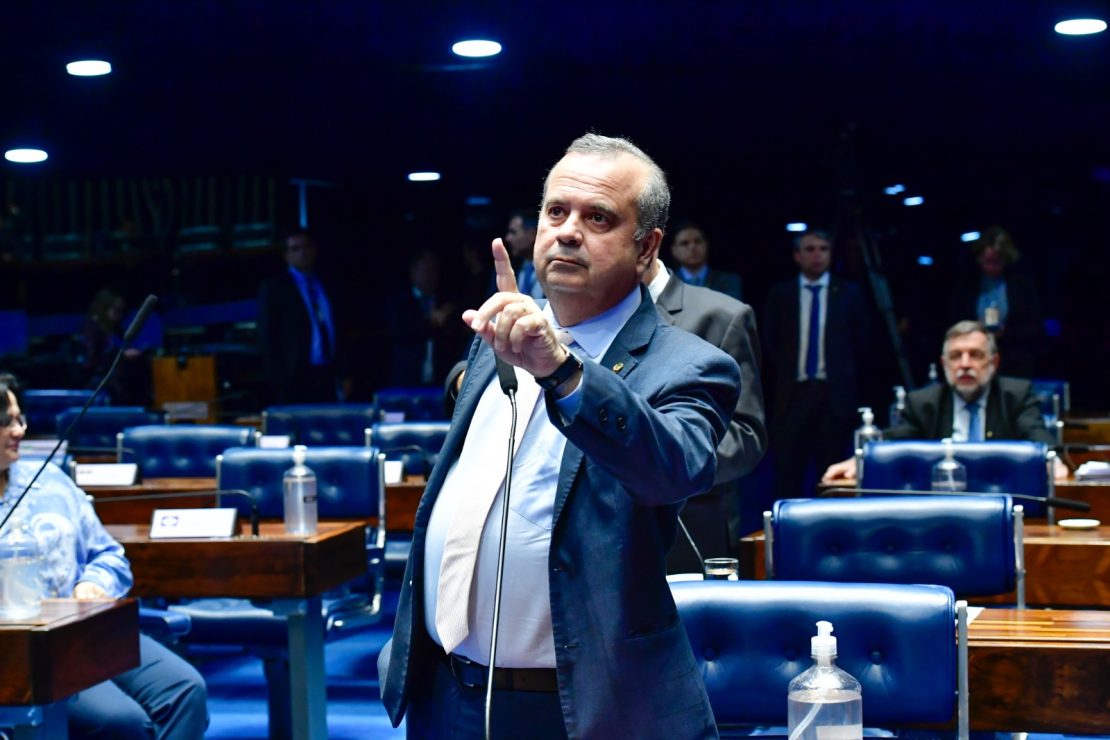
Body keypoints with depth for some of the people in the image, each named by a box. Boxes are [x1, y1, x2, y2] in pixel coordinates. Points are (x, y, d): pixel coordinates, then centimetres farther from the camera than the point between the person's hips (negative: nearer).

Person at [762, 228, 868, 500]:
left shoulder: (849, 292, 6)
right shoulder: (780, 293, 7)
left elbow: (861, 340, 9)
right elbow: (769, 341, 11)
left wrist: (844, 376, 6)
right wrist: (786, 373, 5)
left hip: (835, 392, 0)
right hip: (793, 391, 0)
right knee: (787, 470, -2)